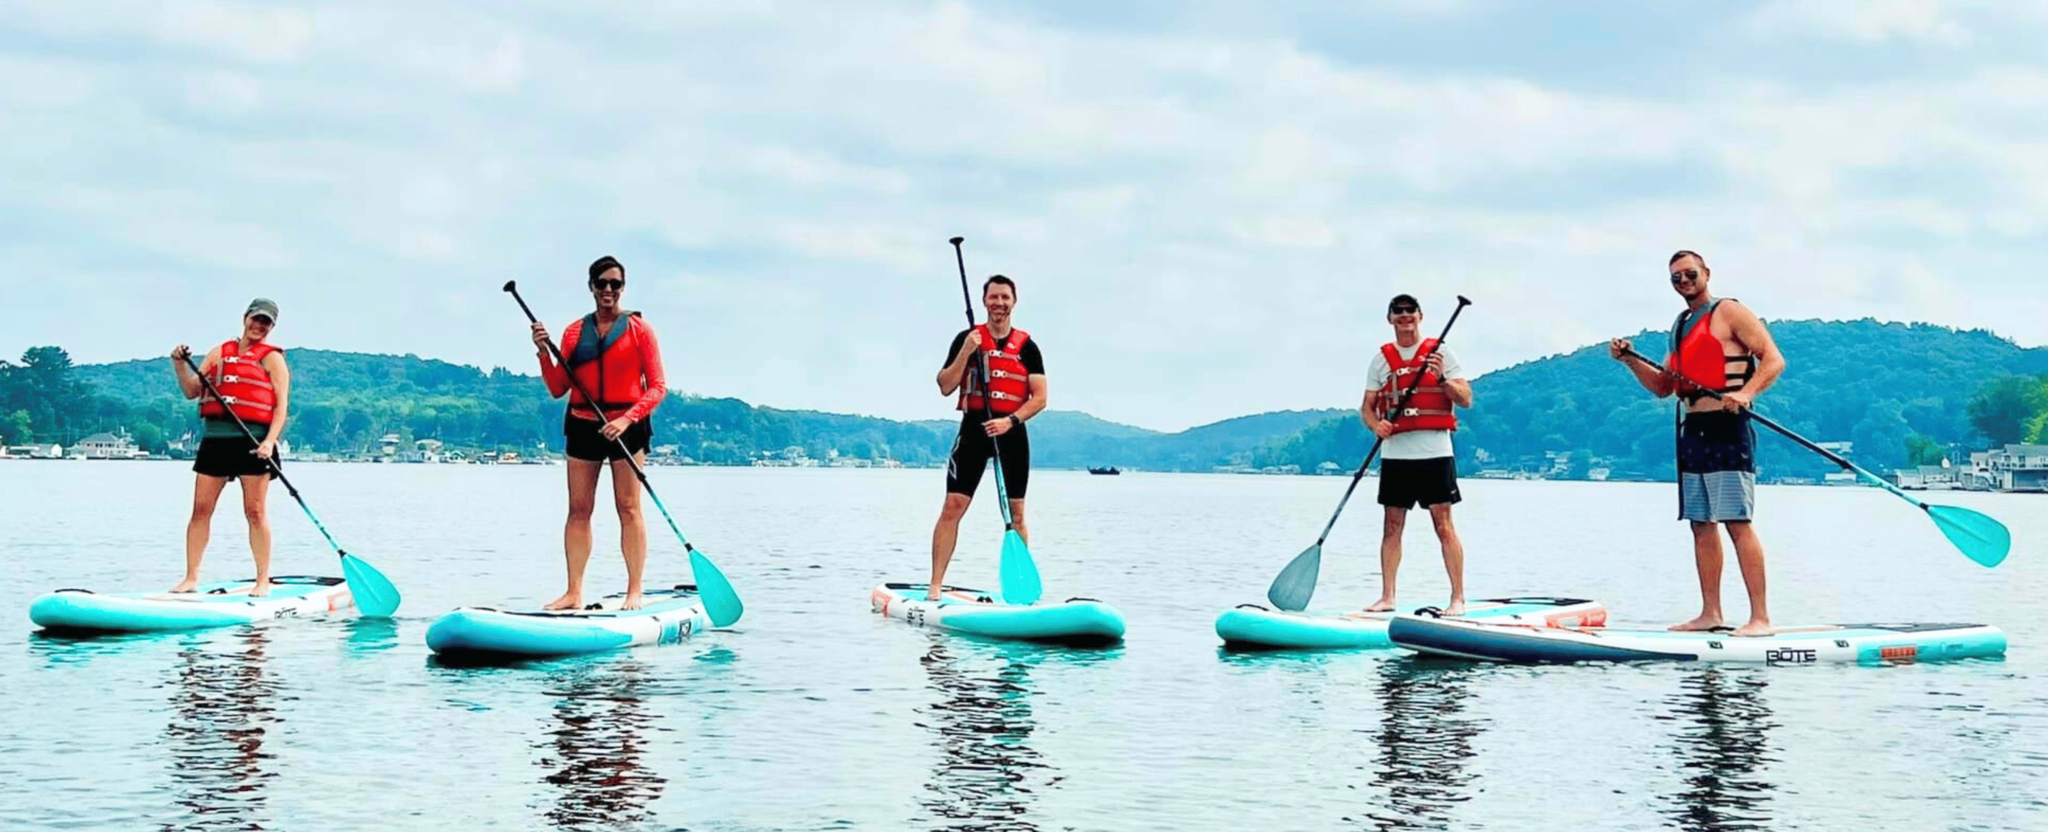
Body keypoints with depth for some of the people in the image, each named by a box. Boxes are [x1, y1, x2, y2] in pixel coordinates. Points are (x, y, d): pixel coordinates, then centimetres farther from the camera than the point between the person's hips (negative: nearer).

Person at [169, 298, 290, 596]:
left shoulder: (272, 358, 6)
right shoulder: (218, 353, 18)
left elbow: (281, 404, -2)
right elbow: (192, 391, 14)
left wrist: (270, 441, -16)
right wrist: (180, 365, -4)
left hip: (253, 441, -4)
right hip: (215, 437, 4)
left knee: (255, 511, -3)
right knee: (201, 509, 1)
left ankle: (263, 581, 4)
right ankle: (191, 578, 6)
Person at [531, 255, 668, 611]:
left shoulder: (639, 329, 2)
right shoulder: (574, 332, 11)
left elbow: (658, 386, -3)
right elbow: (558, 389, 9)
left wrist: (627, 419, -16)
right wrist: (544, 353, -6)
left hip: (626, 427, -3)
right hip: (583, 426, 3)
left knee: (628, 508, -5)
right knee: (578, 510, 1)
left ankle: (635, 591, -2)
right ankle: (574, 593, 3)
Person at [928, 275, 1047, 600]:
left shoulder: (1027, 347, 5)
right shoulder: (967, 339, 4)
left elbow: (1040, 397, 1)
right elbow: (945, 387, -2)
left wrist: (1011, 420, -15)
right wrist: (966, 352, -14)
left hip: (1012, 433, 1)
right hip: (974, 429, -1)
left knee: (1016, 514, 4)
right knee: (953, 507, -9)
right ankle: (935, 586, -8)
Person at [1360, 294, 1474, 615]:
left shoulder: (1441, 353, 3)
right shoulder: (1381, 359, 12)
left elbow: (1466, 399, -1)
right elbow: (1367, 406, 11)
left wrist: (1442, 379, -19)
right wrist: (1376, 425, -10)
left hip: (1434, 452, -3)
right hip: (1395, 453, 3)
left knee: (1444, 526, -6)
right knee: (1392, 526, 5)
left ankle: (1458, 598, -4)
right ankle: (1387, 597, 10)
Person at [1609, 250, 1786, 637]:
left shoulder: (1729, 313, -2)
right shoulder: (1680, 326, 21)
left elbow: (1773, 359, -10)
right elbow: (1663, 386, 25)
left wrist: (1745, 393, -25)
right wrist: (1630, 361, 10)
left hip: (1727, 430, -8)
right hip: (1693, 431, 8)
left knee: (1738, 523, -12)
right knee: (1701, 525, 8)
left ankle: (1760, 617, -13)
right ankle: (1710, 613, 13)